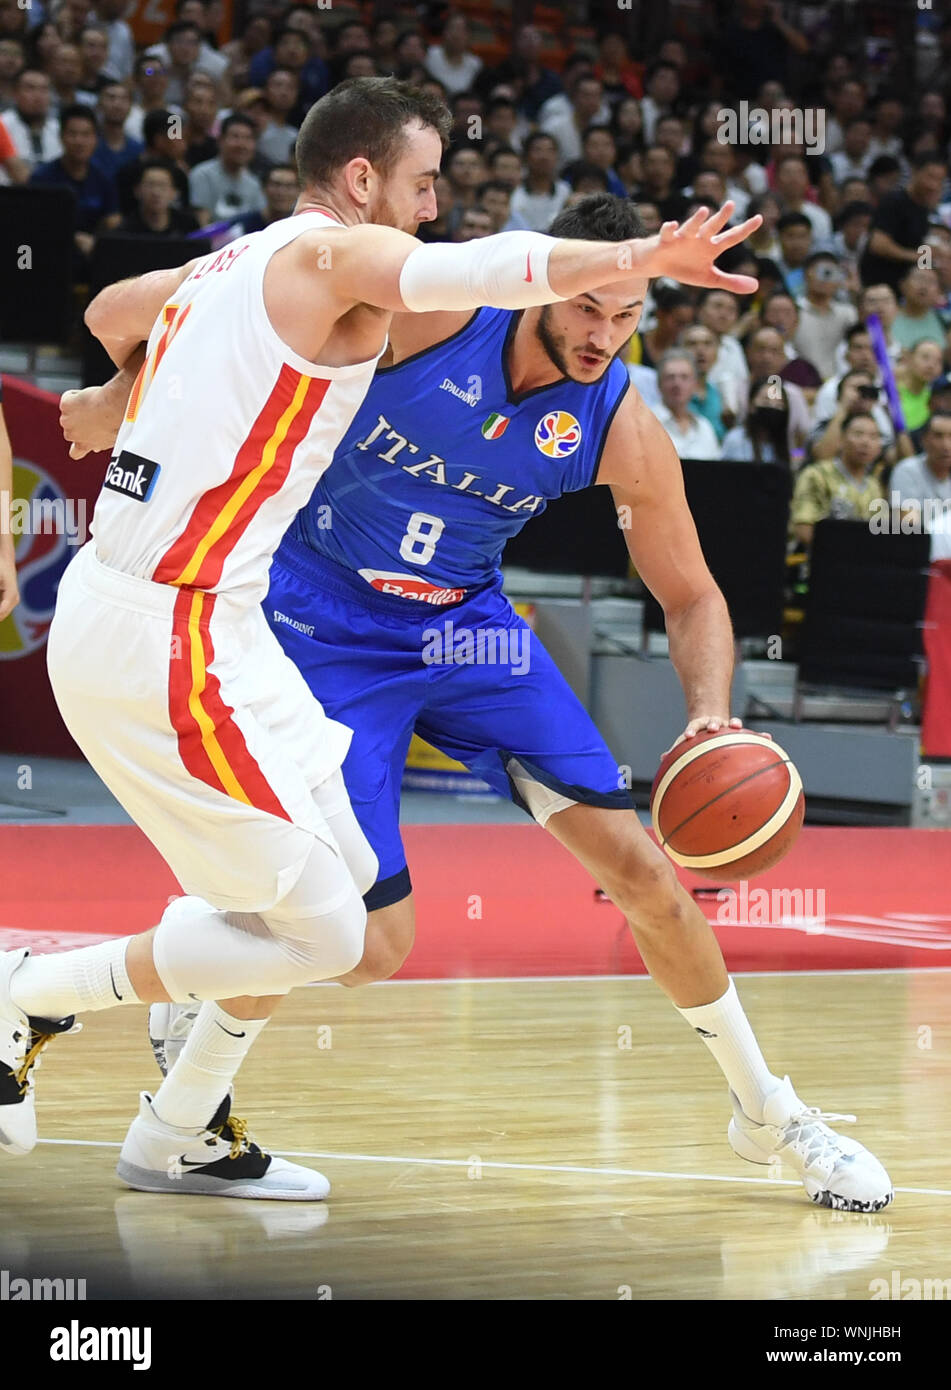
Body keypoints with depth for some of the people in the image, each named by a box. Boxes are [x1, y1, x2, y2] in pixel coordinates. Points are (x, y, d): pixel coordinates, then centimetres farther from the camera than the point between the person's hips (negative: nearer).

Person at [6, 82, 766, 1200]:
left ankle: (177, 1138, 25)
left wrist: (127, 393, 56)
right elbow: (471, 270, -32)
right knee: (320, 931, -7)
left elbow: (110, 312, 38)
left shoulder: (232, 265, 17)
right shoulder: (342, 251, -10)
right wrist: (637, 258, -43)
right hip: (165, 637, -10)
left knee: (339, 875, 18)